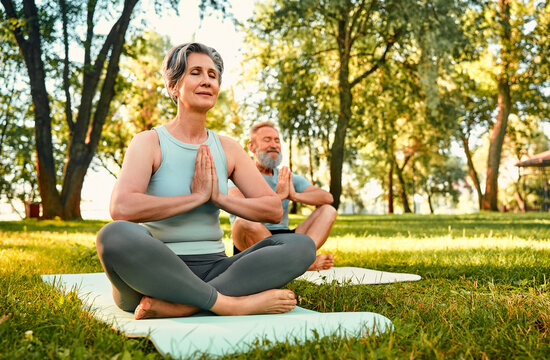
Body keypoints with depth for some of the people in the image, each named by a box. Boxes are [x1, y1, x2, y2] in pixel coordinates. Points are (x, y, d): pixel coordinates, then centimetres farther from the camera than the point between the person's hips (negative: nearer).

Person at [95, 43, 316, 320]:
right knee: (116, 235, -36)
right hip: (155, 273, -4)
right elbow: (121, 208, -21)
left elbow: (274, 210, 6)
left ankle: (177, 307, -28)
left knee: (301, 245, -16)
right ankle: (233, 303, -30)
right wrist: (197, 196, -14)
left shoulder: (227, 149, 12)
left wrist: (219, 197, -8)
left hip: (212, 270, 5)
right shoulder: (149, 142, -1)